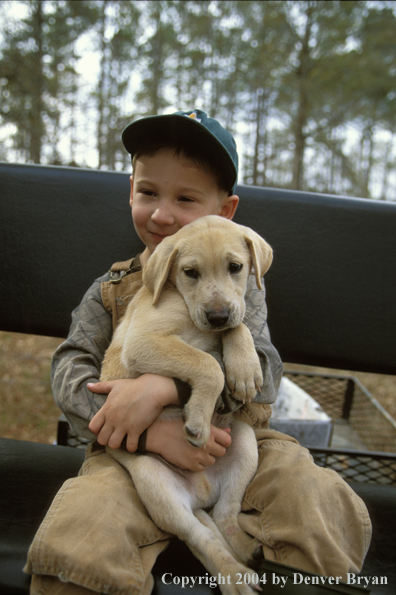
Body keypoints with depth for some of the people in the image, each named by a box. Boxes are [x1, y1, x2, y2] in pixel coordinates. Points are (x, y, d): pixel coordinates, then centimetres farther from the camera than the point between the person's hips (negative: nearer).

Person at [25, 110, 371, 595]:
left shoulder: (238, 286, 4)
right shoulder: (110, 291, 7)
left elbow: (263, 372, -11)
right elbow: (69, 373, -5)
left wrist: (163, 386, -28)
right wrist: (151, 432, -23)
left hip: (239, 445, 2)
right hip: (136, 452, -1)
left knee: (328, 511, -21)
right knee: (73, 549, -28)